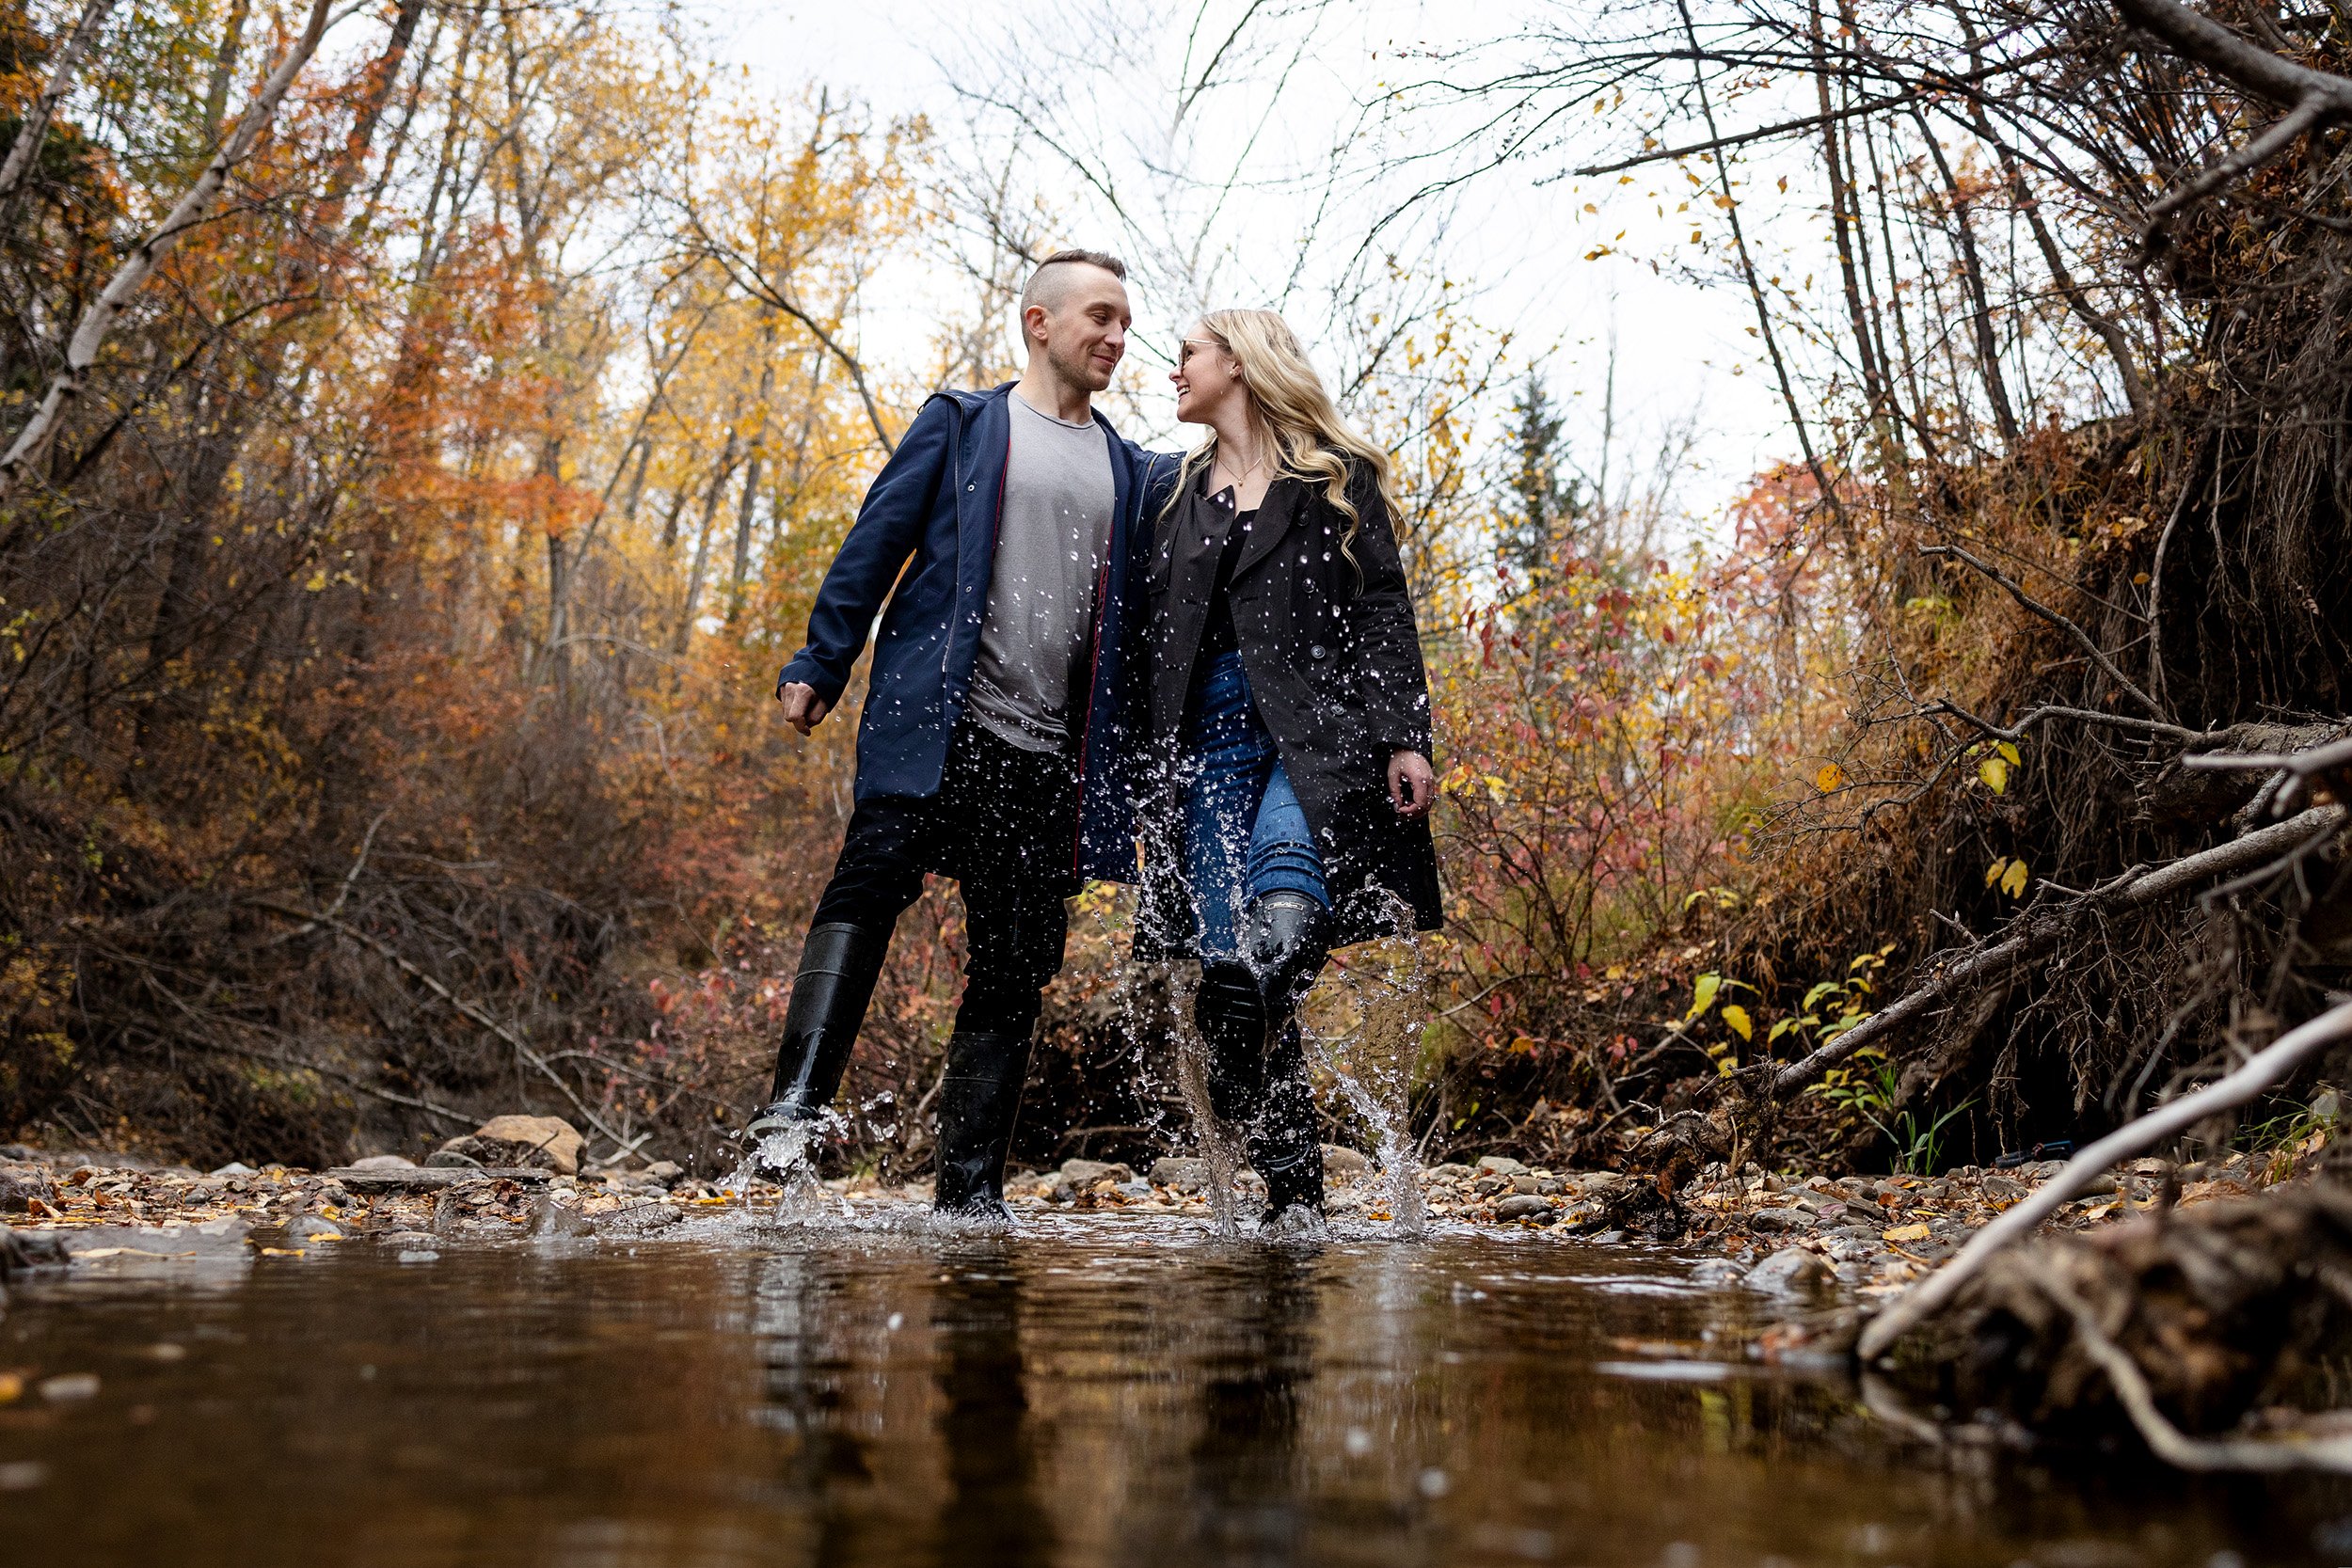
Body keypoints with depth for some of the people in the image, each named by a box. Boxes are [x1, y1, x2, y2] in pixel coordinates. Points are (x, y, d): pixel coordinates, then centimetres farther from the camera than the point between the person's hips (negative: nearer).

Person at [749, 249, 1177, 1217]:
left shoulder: (1134, 474, 19)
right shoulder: (962, 423, 10)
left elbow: (1138, 614, 18)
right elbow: (875, 545, 4)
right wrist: (820, 667, -3)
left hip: (1051, 756, 4)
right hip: (938, 726, -3)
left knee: (1015, 970, 2)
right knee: (868, 889, -22)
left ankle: (969, 1190, 7)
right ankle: (794, 1108, -25)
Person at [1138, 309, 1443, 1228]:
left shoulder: (1337, 477, 10)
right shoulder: (1179, 491, 23)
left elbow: (1383, 610, 2)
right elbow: (1153, 635, 21)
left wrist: (1405, 737, -11)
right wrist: (1144, 771, 13)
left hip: (1316, 724, -2)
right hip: (1209, 734, 2)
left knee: (1282, 881, -33)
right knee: (1228, 951, -7)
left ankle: (1243, 1042, -53)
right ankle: (1294, 1194, -1)